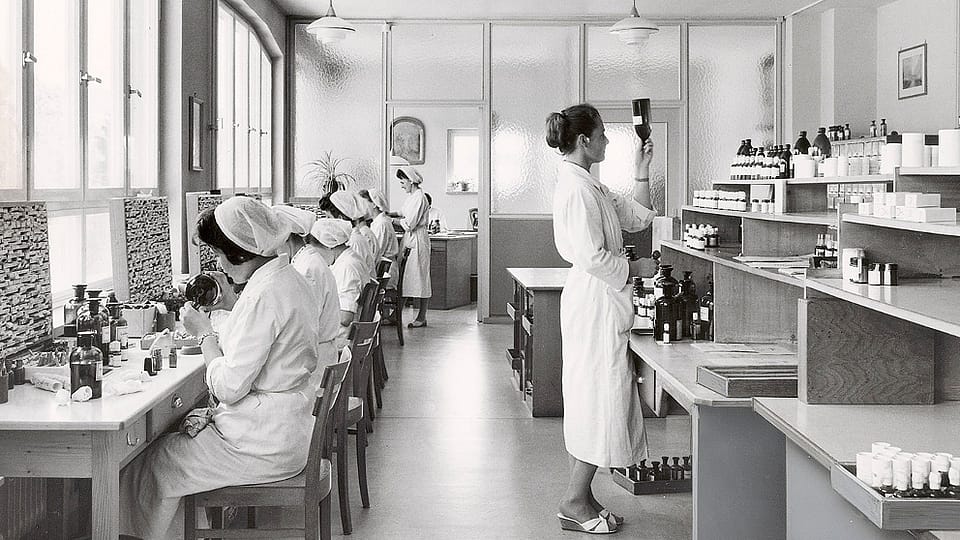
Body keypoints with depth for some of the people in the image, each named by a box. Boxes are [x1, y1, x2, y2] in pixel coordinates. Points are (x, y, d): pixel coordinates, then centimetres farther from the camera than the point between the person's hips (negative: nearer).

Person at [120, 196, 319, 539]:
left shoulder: (263, 296, -24)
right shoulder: (291, 279, 7)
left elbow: (228, 387, -22)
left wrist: (204, 333, -9)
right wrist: (232, 306, 12)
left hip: (262, 444, -10)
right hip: (286, 429, 10)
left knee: (152, 467, 0)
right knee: (180, 432, 20)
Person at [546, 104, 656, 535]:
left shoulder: (590, 186, 15)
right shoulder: (576, 188, -17)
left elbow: (638, 218, 20)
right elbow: (591, 257, -23)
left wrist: (641, 174, 12)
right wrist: (633, 269, -9)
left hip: (596, 299, 11)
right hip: (596, 299, -11)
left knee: (594, 395, 13)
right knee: (602, 392, -6)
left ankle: (580, 493, 20)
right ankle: (575, 502, 2)